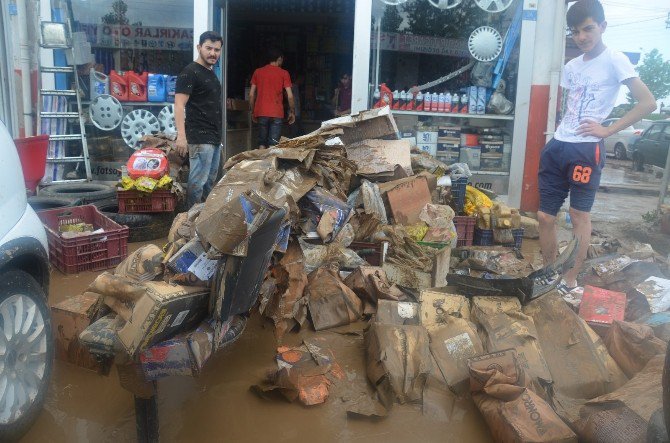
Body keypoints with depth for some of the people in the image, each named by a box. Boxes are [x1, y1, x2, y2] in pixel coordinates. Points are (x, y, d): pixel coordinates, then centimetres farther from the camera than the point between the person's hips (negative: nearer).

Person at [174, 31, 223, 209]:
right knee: (198, 182, -8)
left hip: (215, 138, 9)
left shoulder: (211, 74, 18)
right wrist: (181, 136, -26)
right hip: (200, 139, -9)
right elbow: (179, 104, -17)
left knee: (210, 182, 14)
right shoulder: (190, 72, -9)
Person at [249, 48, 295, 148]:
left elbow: (251, 95, 8)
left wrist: (253, 111, 17)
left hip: (261, 113, 3)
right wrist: (292, 112, 8)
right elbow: (290, 96, -3)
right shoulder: (283, 73, 0)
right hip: (276, 113, -3)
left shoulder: (257, 72, 9)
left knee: (262, 143, 10)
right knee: (273, 144, -3)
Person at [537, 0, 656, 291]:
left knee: (579, 214, 0)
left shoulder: (614, 61, -3)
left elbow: (648, 103, -10)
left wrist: (608, 130, -12)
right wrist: (559, 137, 10)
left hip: (586, 150, -6)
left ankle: (570, 281, 11)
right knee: (545, 215, 6)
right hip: (557, 147, 6)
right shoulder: (571, 67, 16)